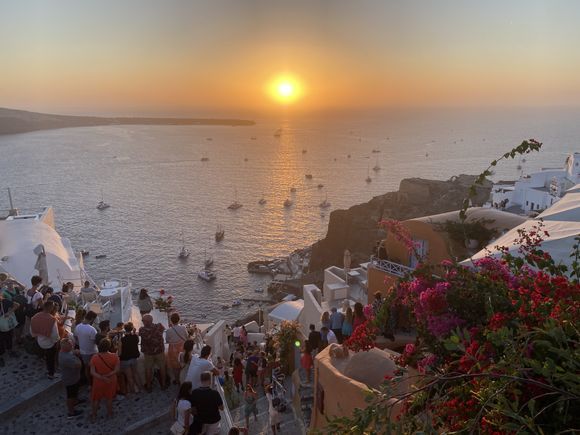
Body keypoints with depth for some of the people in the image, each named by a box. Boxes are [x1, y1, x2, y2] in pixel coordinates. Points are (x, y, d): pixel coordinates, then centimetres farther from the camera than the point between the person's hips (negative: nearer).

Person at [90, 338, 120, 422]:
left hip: (98, 382, 0)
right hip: (111, 382, 0)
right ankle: (109, 413, 41)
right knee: (109, 398, 24)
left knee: (96, 399, 23)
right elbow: (117, 370, -23)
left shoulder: (94, 357, -21)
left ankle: (94, 416, 39)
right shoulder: (114, 357, -23)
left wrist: (101, 377, -21)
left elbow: (92, 372, -21)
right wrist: (107, 375, -20)